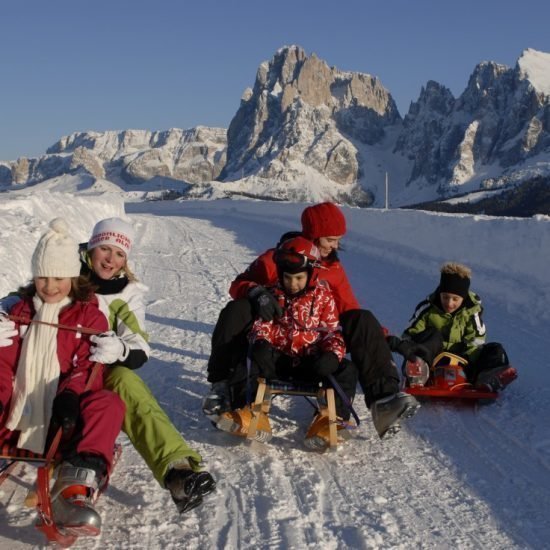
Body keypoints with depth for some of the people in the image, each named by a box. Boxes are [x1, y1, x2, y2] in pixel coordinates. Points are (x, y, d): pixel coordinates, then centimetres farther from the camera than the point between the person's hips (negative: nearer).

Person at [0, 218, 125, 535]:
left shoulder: (90, 315, 9)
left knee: (109, 404, -34)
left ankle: (77, 484, -52)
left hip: (62, 421, -3)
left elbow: (88, 366, -3)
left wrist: (70, 394, -24)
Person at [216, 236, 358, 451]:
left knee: (345, 371, -27)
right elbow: (261, 324, 5)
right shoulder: (274, 295, 8)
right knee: (245, 367, -28)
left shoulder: (323, 297, 6)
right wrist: (260, 342, -19)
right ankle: (251, 412, -36)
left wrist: (332, 353, -17)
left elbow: (332, 330, 4)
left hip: (310, 361, 0)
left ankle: (330, 419, -32)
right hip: (277, 358, 1)